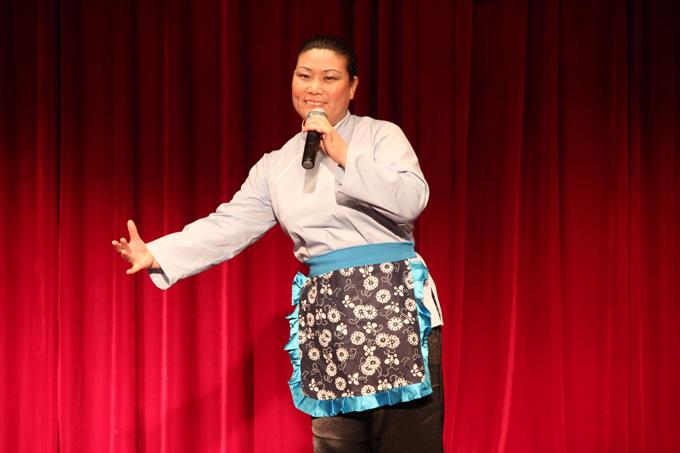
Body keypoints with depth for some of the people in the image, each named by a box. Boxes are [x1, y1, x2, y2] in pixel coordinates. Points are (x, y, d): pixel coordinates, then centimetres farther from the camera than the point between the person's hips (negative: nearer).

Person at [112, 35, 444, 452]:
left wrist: (344, 156, -13)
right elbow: (229, 226, 8)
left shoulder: (381, 135, 2)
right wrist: (155, 255, -1)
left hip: (393, 306, -4)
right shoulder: (276, 167, 12)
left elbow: (411, 200, -12)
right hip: (326, 316, 4)